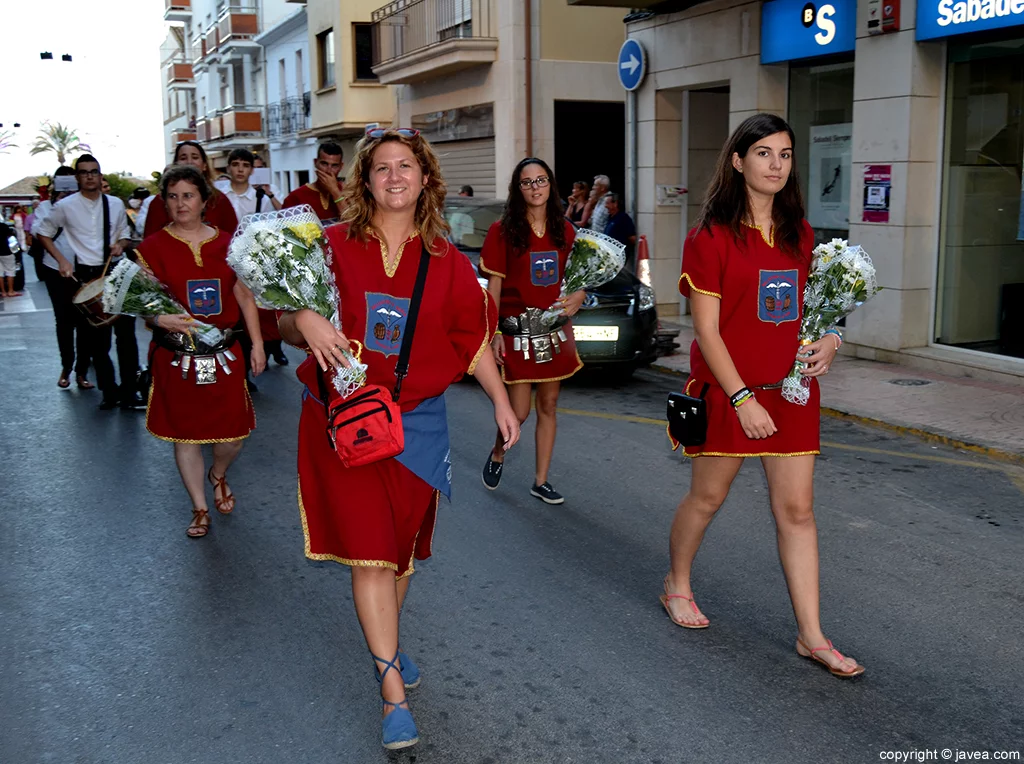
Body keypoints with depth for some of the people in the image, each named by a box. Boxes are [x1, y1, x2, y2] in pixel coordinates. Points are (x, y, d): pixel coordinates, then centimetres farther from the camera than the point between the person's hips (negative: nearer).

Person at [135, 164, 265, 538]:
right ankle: (200, 508, 24)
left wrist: (257, 343, 6)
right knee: (185, 433, 7)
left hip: (224, 353, 1)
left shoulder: (227, 243, 4)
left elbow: (245, 296, 9)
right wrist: (161, 318, -24)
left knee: (234, 430, 2)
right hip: (175, 356, -1)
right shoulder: (152, 247, -2)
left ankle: (218, 475, 38)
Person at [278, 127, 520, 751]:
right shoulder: (332, 244, 0)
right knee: (369, 548, -7)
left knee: (404, 543, 12)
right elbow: (288, 326, 5)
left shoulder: (446, 260, 5)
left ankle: (387, 643, 38)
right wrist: (305, 321, -18)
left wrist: (501, 400, 6)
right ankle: (394, 690, -1)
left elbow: (472, 336, 11)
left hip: (417, 418, 3)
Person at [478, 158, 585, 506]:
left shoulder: (564, 230, 7)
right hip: (517, 330, -4)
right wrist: (494, 333, -10)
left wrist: (577, 297, -8)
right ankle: (497, 454, 28)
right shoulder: (502, 231, -4)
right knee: (519, 411, -4)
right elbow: (493, 287, -4)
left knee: (548, 405, 8)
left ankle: (541, 481, 19)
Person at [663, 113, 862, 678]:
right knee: (707, 496, 10)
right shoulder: (712, 236, -8)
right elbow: (706, 330, -11)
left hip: (791, 391, 5)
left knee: (797, 510, 3)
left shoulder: (800, 235, 9)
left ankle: (811, 635, 10)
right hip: (727, 388, -4)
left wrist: (826, 341, -2)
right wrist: (742, 398, -17)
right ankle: (677, 586, 36)